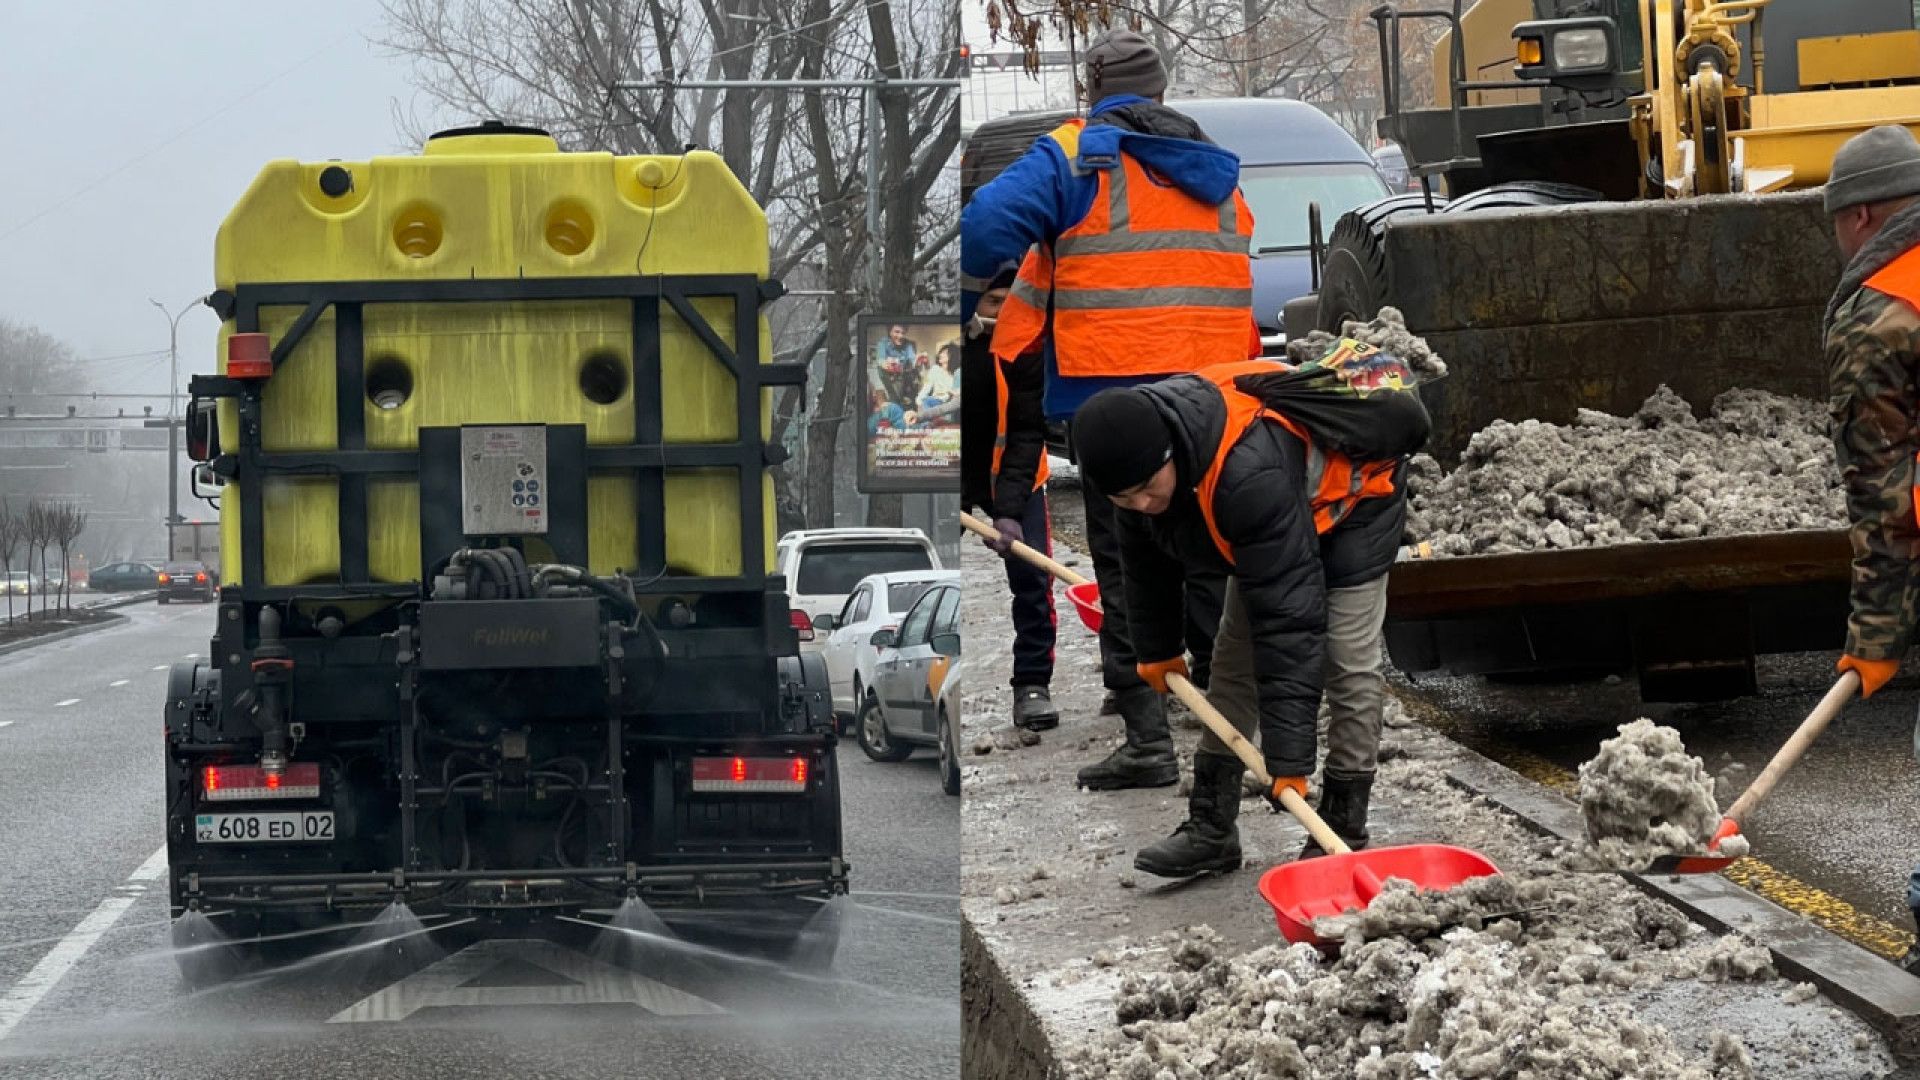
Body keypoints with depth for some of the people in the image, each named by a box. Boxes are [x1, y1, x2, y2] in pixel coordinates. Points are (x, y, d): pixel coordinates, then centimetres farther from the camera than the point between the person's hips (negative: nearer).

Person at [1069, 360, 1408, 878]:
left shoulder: (1249, 473, -47)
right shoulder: (1136, 454, -23)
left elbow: (1288, 613, -45)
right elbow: (1145, 558, 0)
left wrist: (1289, 753, -43)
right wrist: (1157, 648, 9)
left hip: (1350, 504, -7)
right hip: (1268, 523, 8)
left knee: (1348, 665, -14)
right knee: (1233, 660, 5)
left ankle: (1343, 831, -4)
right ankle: (1210, 830, 9)